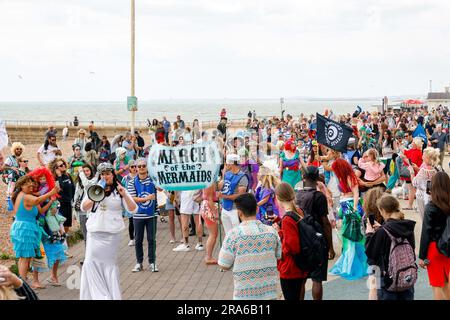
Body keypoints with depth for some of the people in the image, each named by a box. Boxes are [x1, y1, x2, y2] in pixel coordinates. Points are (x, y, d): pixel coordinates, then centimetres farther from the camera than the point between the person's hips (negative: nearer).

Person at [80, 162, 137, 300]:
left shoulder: (119, 190, 4)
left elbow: (133, 209, -3)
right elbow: (83, 207, 8)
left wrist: (124, 195, -18)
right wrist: (93, 199, -10)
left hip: (112, 233, -3)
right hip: (94, 232, 3)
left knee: (109, 263, 0)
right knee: (91, 262, -1)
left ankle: (112, 295, 8)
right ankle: (99, 295, 6)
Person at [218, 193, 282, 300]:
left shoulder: (233, 234, -14)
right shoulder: (271, 231, -3)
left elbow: (225, 265, -8)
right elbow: (279, 256, 9)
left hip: (245, 294, -3)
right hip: (269, 292, 3)